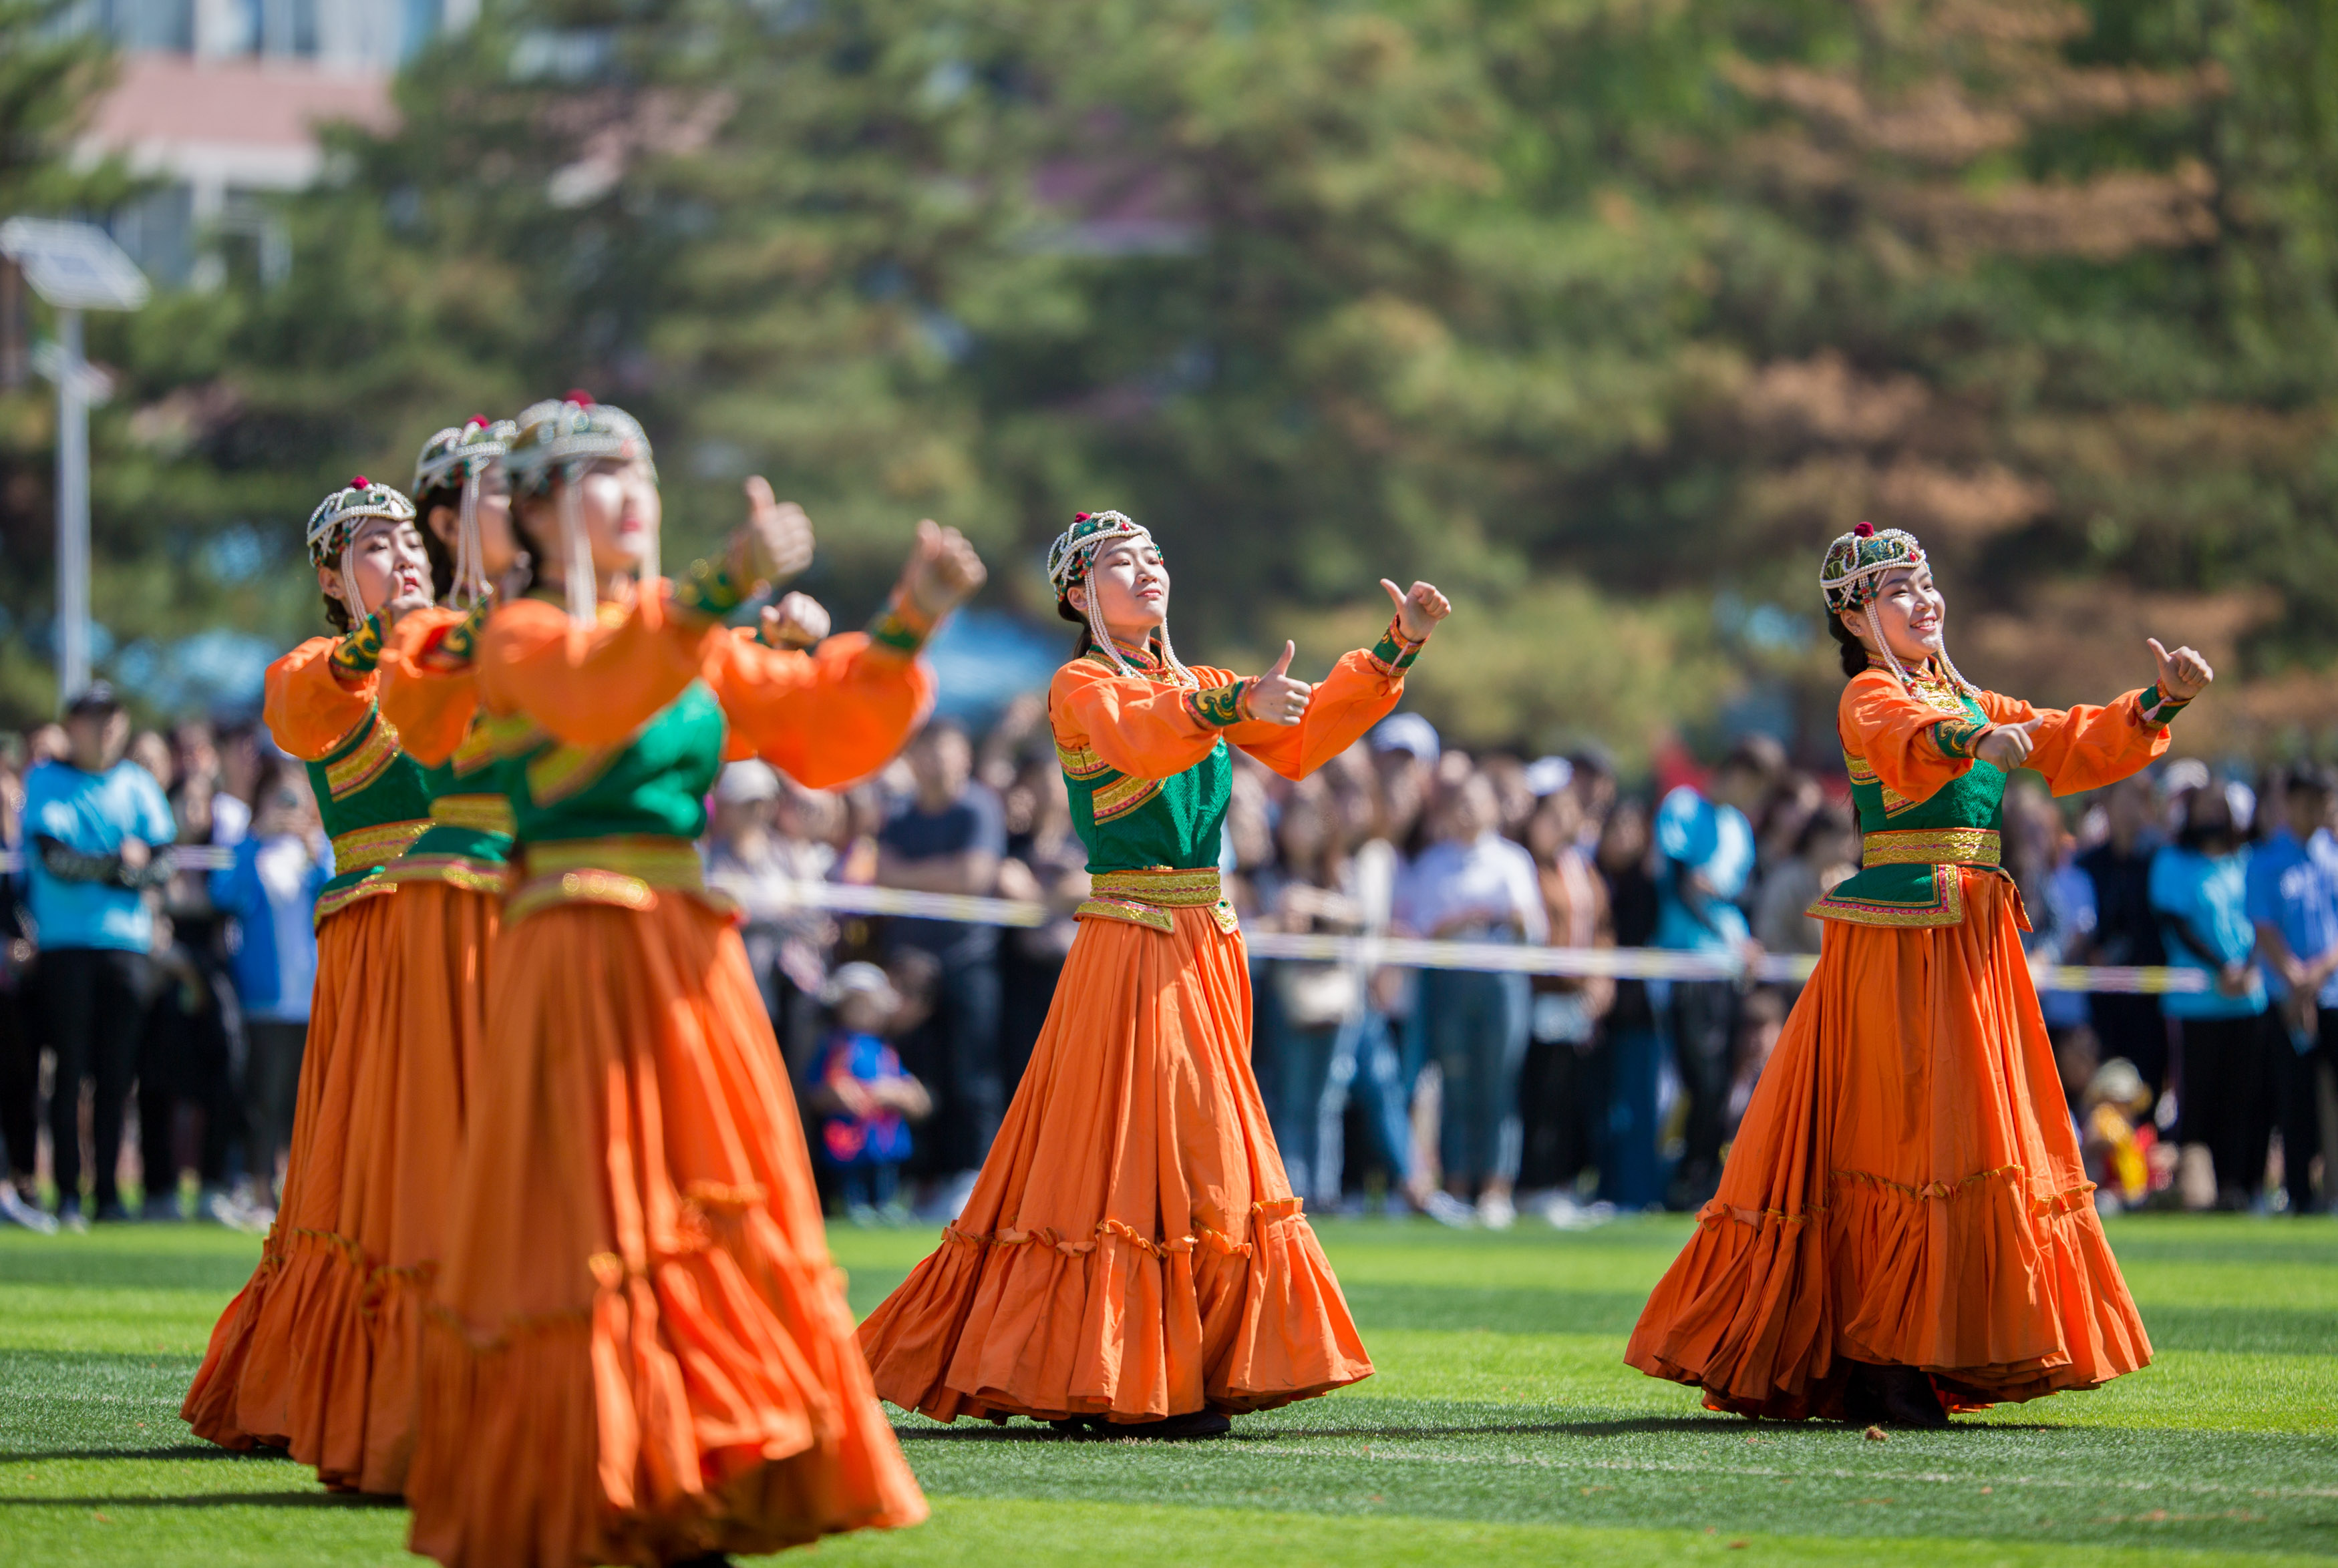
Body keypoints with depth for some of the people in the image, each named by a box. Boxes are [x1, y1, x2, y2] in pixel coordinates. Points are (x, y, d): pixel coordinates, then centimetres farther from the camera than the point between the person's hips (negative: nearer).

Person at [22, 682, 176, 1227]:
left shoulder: (138, 785, 13)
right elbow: (55, 855, -9)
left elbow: (161, 863, 3)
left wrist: (95, 869, -10)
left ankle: (108, 1189, 8)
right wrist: (119, 863, -12)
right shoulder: (46, 781, 4)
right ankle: (68, 1193, -3)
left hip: (128, 942, 3)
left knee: (117, 1075, 2)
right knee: (70, 1069, -5)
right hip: (66, 942, -3)